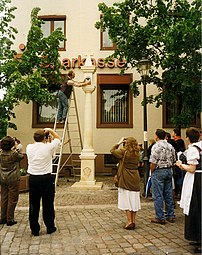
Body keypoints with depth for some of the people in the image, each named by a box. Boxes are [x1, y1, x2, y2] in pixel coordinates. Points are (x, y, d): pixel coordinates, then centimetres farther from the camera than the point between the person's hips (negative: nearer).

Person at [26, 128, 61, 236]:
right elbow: (58, 138, 8)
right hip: (46, 178, -3)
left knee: (33, 205, 10)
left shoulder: (29, 148, -1)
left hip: (33, 179, 3)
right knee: (48, 204, 9)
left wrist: (38, 138, 26)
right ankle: (50, 227, 21)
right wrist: (50, 130, 12)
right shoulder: (48, 147, -10)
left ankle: (34, 229, 17)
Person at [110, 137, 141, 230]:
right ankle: (133, 221, 17)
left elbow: (112, 150, -2)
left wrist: (119, 143, 8)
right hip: (135, 180, 5)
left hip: (126, 180, -5)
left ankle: (129, 221, 1)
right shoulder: (137, 153, 3)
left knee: (126, 200, 1)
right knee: (134, 201, 10)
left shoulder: (124, 152, -12)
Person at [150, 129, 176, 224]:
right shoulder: (170, 146, 8)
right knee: (168, 194, 13)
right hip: (169, 171, 7)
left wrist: (152, 172, -4)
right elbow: (173, 160, 12)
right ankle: (170, 216, 20)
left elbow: (153, 162, -17)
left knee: (158, 196, 0)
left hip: (158, 171, -7)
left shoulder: (156, 146, -13)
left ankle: (160, 218, 5)